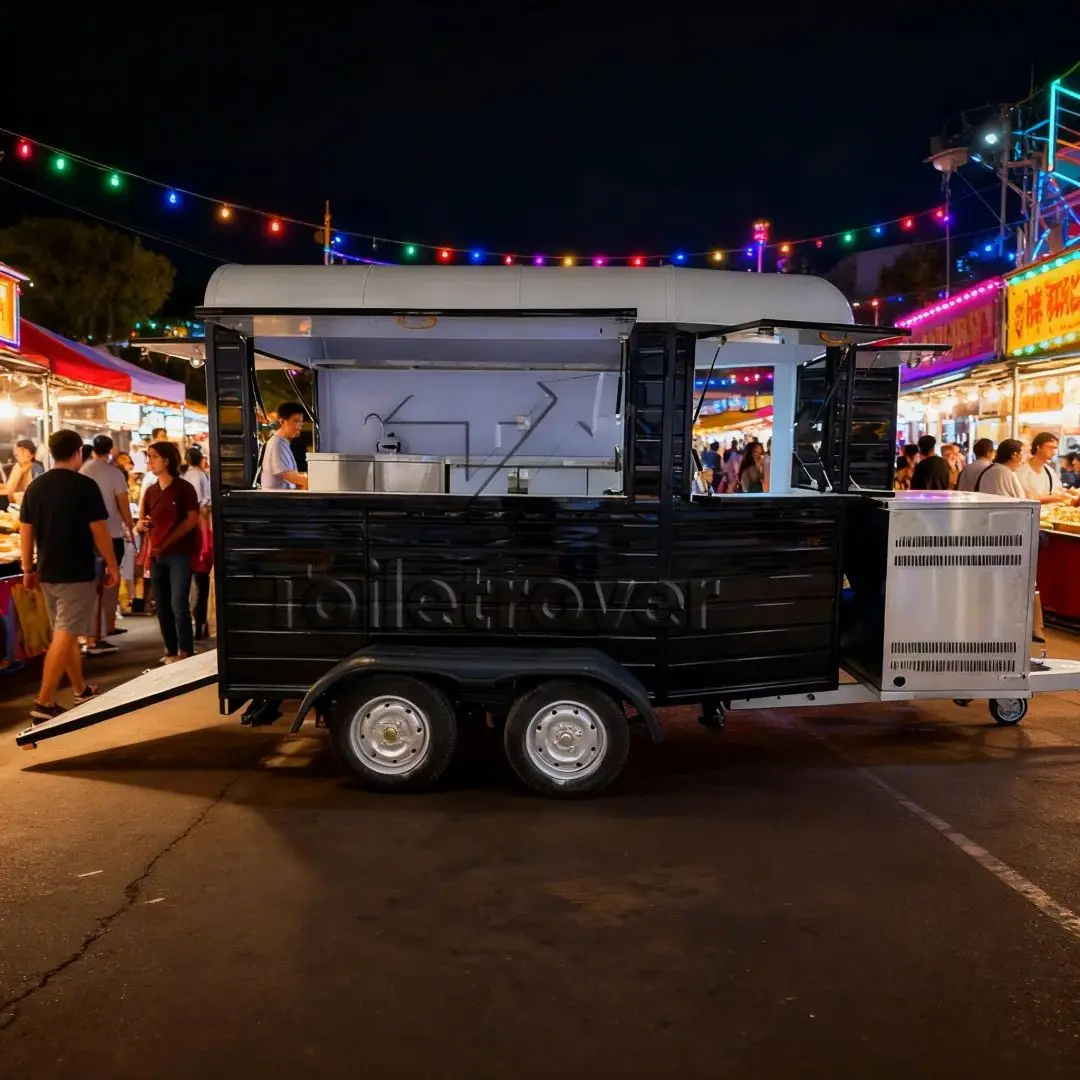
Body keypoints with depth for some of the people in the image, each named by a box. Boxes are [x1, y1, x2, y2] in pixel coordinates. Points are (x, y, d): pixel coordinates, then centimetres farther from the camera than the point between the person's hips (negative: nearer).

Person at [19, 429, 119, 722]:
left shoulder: (35, 487, 7)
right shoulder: (85, 486, -11)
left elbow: (26, 531, 10)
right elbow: (99, 531, -11)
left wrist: (28, 570, 18)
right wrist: (112, 566, -1)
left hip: (47, 572, 7)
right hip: (77, 573, -7)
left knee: (66, 633, 17)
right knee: (65, 635, -7)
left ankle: (81, 691, 30)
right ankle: (43, 704, -12)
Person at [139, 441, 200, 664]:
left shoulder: (184, 488, -4)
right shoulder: (150, 491, 12)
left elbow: (192, 520, -9)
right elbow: (144, 522, 16)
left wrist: (166, 543, -10)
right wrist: (141, 525, -9)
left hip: (179, 554, -6)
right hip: (156, 555, 6)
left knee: (179, 605, -11)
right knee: (162, 607, 9)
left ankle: (185, 652, -4)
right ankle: (171, 651, 19)